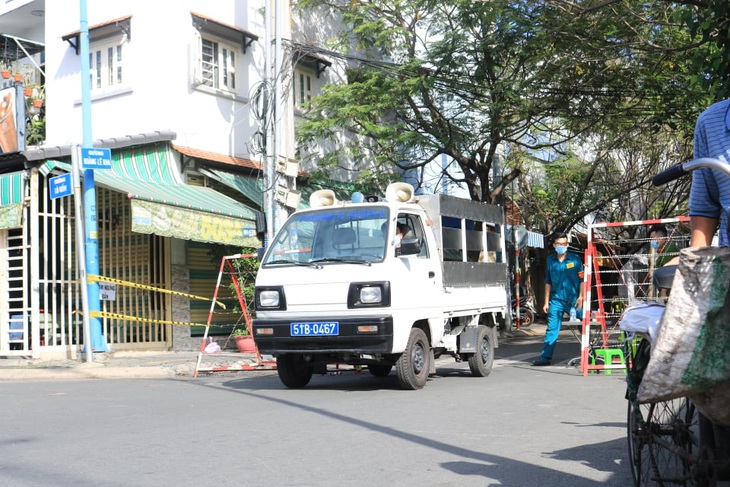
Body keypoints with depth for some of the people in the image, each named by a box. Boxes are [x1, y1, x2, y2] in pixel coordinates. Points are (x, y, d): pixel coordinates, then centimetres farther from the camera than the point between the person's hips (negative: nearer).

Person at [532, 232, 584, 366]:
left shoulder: (575, 259, 0)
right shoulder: (550, 260, 8)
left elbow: (582, 280, 1)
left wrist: (580, 297, -8)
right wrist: (546, 301, 12)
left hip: (573, 300, -2)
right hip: (556, 300, 2)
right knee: (552, 329, 0)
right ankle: (546, 357, 1)